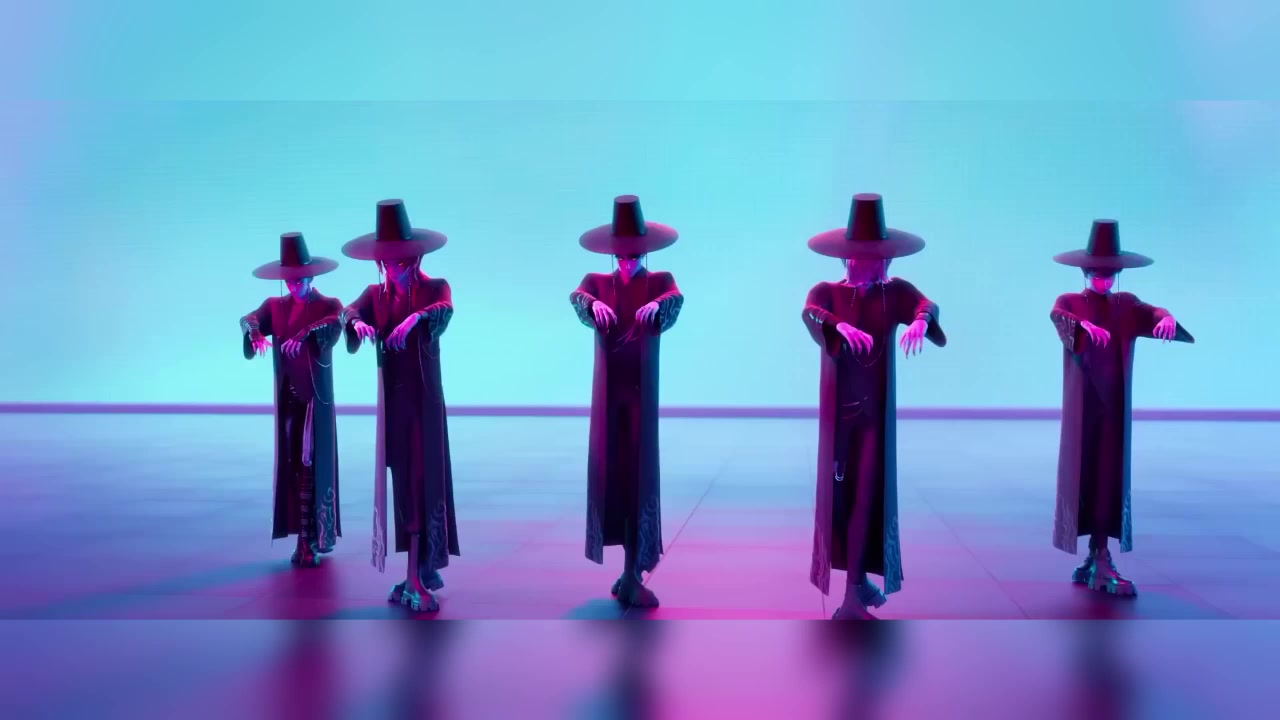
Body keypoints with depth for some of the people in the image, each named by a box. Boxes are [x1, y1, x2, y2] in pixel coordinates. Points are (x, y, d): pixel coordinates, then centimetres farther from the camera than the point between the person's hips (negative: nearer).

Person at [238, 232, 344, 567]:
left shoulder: (328, 305, -2)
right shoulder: (275, 306, 10)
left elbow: (335, 324, -24)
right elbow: (248, 318, -7)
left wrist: (303, 335, -43)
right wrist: (255, 331, -31)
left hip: (316, 399, -4)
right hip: (287, 398, 4)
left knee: (314, 463, -4)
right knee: (292, 463, 5)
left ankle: (315, 539, 0)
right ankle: (306, 538, 11)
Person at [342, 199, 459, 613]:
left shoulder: (435, 288, -1)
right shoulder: (375, 294, 7)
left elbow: (445, 309, -23)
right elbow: (349, 310, -12)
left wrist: (416, 317, -43)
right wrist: (356, 322, -35)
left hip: (424, 398, -2)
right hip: (390, 398, 3)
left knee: (422, 480, -3)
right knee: (401, 480, 5)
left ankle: (416, 577, -2)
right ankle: (419, 570, 15)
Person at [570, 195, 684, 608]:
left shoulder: (660, 281, 5)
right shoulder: (598, 282, 8)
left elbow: (677, 299, -17)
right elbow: (577, 297, -13)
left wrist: (656, 303, -39)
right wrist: (594, 303, -36)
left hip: (641, 391, -1)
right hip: (608, 392, 2)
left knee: (641, 473, -3)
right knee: (610, 471, 3)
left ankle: (634, 574, 0)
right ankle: (629, 573, 15)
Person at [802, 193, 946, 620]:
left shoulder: (895, 291, 3)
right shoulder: (826, 292, -1)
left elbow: (928, 304, -17)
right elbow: (809, 313, -23)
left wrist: (920, 321, -41)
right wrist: (841, 325, -44)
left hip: (875, 407, 0)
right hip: (839, 406, 0)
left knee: (868, 493, -3)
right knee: (838, 490, 5)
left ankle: (854, 593, 1)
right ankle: (854, 580, 20)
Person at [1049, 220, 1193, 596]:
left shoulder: (1127, 305, 11)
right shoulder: (1070, 302, 2)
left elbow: (1151, 312, -9)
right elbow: (1056, 315, -21)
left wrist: (1166, 317, -32)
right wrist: (1085, 324, -42)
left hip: (1114, 408, 3)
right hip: (1082, 408, -3)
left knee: (1111, 477, 0)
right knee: (1082, 475, -2)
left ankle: (1100, 559, 3)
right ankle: (1097, 560, 4)